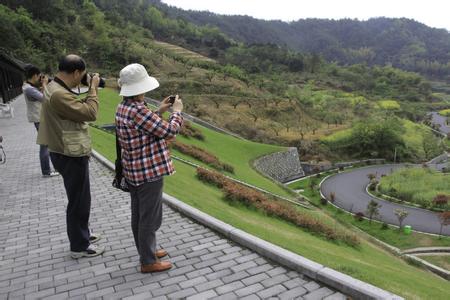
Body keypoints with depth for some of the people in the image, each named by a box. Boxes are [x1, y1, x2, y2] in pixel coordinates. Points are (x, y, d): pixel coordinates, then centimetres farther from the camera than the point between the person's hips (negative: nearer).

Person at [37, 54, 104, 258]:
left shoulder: (55, 88, 9)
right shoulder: (59, 95, -26)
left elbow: (77, 109, 13)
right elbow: (90, 113, -27)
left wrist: (89, 91, 4)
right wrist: (93, 88, -16)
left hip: (69, 153, 11)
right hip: (70, 156, -11)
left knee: (80, 198, 23)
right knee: (79, 201, 3)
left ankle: (82, 233, 40)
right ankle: (79, 246, 18)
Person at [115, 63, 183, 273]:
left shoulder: (123, 107, 3)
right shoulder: (139, 111, -26)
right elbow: (169, 131, -20)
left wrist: (158, 112, 12)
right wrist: (177, 111, -5)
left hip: (133, 171, 10)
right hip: (149, 172, -10)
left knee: (138, 214, 20)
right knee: (150, 217, 5)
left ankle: (146, 251, 39)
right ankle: (148, 262, 20)